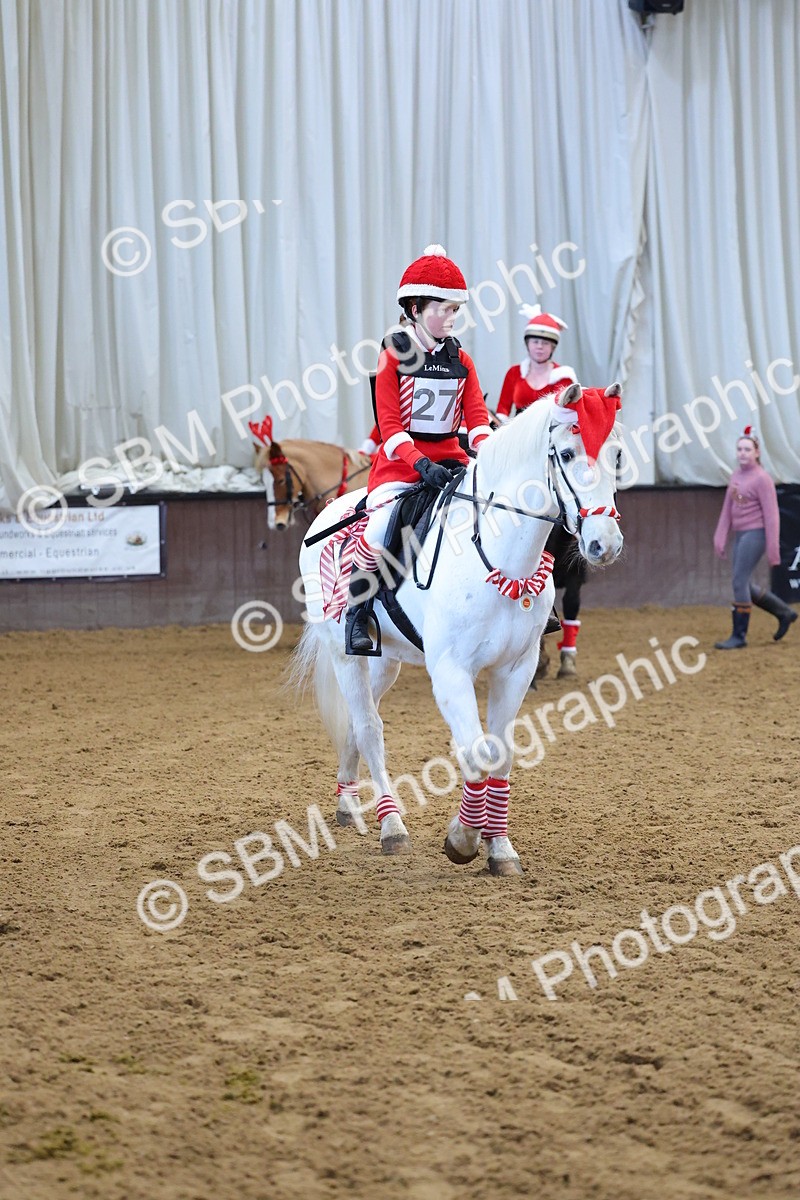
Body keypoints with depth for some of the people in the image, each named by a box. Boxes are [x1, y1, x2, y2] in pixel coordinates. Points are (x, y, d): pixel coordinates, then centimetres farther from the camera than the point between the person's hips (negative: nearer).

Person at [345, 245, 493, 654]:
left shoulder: (461, 361, 9)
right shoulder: (394, 357, -5)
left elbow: (477, 418, 2)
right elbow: (390, 425, -12)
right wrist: (420, 464, -27)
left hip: (450, 458, 5)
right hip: (400, 459, -5)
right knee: (380, 527, -29)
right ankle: (357, 612, -9)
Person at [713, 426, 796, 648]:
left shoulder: (762, 479, -11)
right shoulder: (736, 476, 11)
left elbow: (771, 516, -13)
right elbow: (727, 509, 13)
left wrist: (773, 551, -15)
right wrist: (720, 538, 6)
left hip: (755, 534, -8)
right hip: (740, 536, 8)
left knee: (739, 582, -10)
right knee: (745, 587, 11)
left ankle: (739, 636, -2)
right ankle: (784, 613, 27)